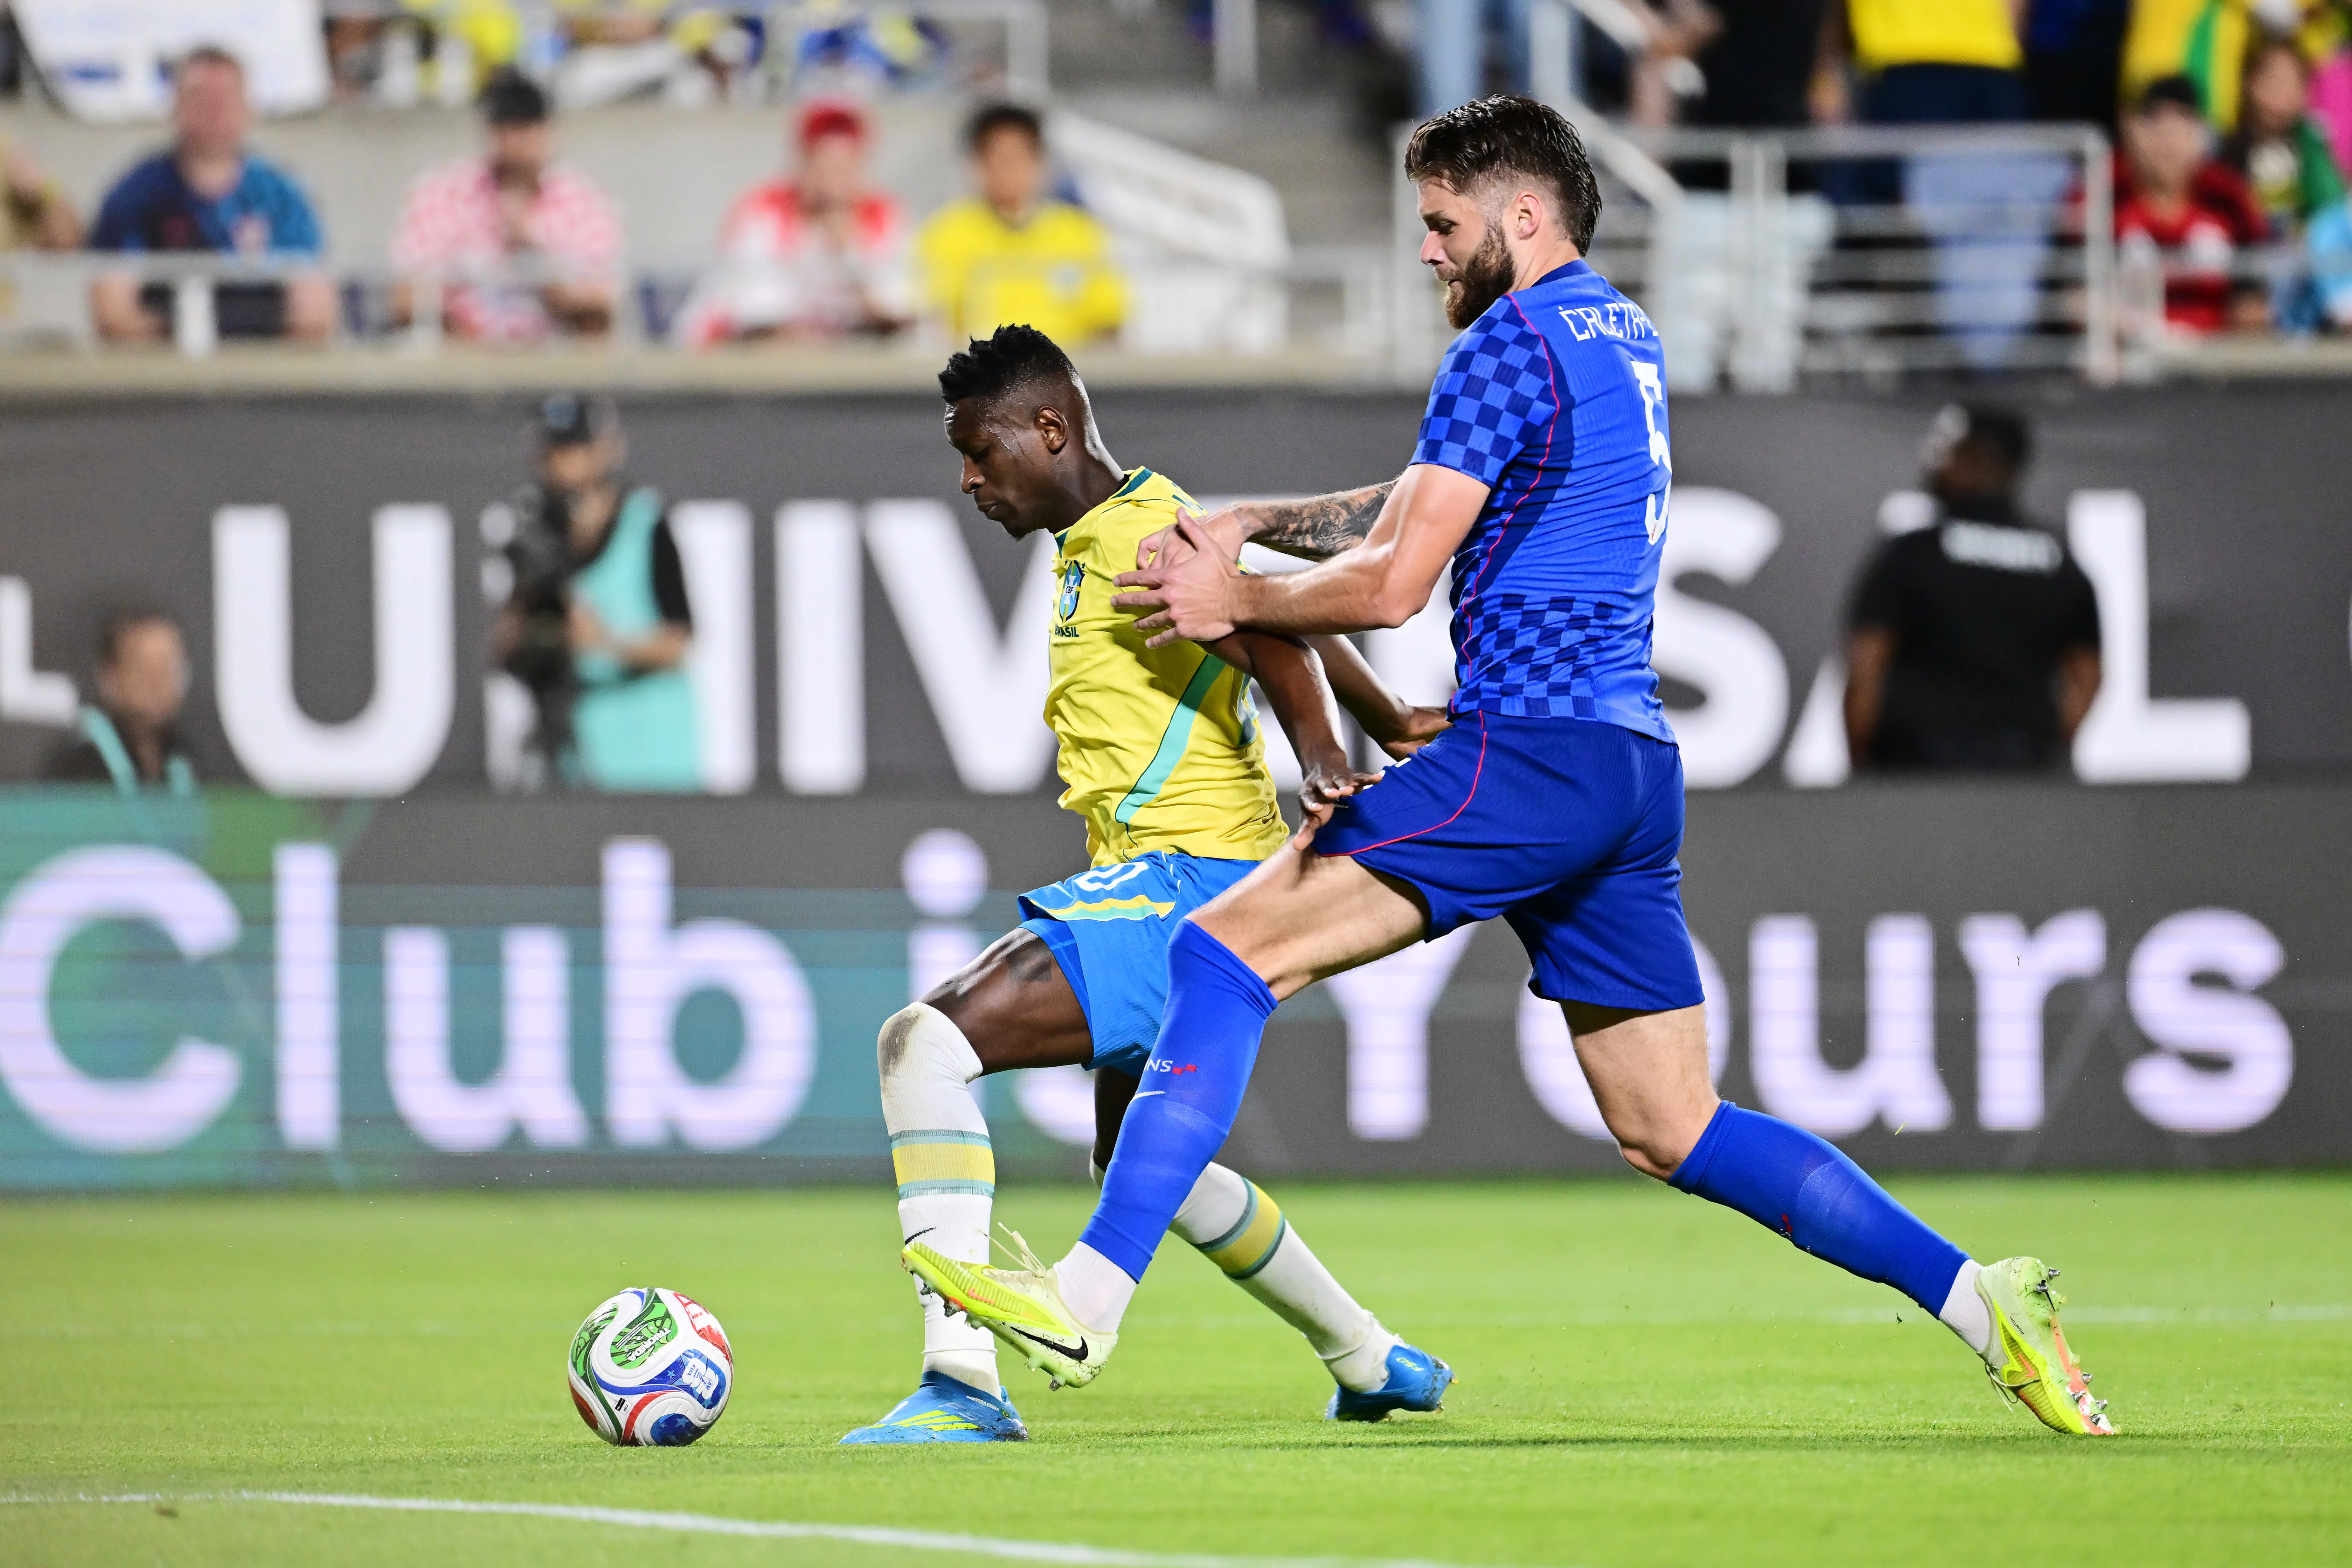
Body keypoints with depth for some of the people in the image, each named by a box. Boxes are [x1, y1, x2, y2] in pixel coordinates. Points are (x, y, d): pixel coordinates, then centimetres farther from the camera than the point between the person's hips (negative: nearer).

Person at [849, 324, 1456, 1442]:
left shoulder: (1144, 538, -14)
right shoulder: (1090, 543, 17)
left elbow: (1274, 640, -30)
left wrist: (1324, 762, -45)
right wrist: (1393, 728, 33)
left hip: (1184, 883, -11)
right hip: (1154, 888, 11)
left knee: (925, 1042, -23)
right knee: (1139, 1159, 28)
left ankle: (962, 1381, -27)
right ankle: (1371, 1364, 44)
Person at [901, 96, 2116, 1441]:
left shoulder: (1508, 347, -8)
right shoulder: (1626, 340, 21)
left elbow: (1393, 582, -11)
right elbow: (1431, 503, 29)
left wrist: (1237, 600, 5)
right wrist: (1258, 523, 19)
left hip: (1527, 758, -9)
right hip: (1634, 771, 9)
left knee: (1224, 953, -10)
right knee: (1674, 1132, 12)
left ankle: (1091, 1297, -20)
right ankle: (1980, 1299, 4)